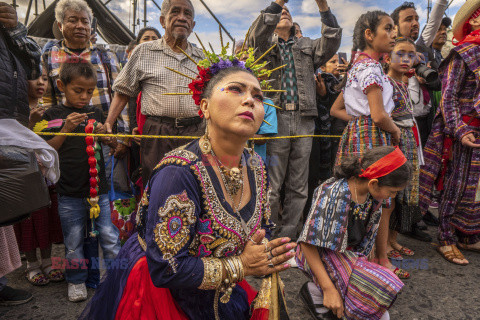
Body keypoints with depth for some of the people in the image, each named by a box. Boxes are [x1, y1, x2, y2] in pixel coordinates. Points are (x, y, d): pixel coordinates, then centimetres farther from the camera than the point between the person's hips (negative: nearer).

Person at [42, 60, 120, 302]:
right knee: (73, 240, 10)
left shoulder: (95, 113, 6)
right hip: (69, 191, -1)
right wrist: (65, 129, -21)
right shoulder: (53, 114, 0)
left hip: (99, 186, 2)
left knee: (109, 236, 5)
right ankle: (76, 280, 31)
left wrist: (104, 134, -12)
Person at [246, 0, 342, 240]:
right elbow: (257, 35, -9)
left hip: (304, 121, 4)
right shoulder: (264, 44, 13)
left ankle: (288, 238, 19)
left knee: (298, 187, 7)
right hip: (274, 119, -3)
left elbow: (332, 41, 5)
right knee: (271, 186, 0)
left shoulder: (307, 46, 22)